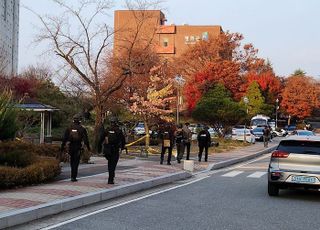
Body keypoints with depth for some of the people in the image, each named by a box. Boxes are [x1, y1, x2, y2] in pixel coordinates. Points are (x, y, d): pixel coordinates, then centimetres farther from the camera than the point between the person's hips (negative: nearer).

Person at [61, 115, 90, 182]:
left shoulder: (69, 128, 4)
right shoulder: (82, 129, -2)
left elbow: (65, 138, 3)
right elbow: (85, 139, -2)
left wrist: (62, 146, 6)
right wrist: (88, 147, 6)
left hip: (71, 146, 2)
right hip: (78, 147, -2)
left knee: (72, 161, 17)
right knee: (76, 162, 0)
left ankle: (73, 176, 26)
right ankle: (73, 177, -6)